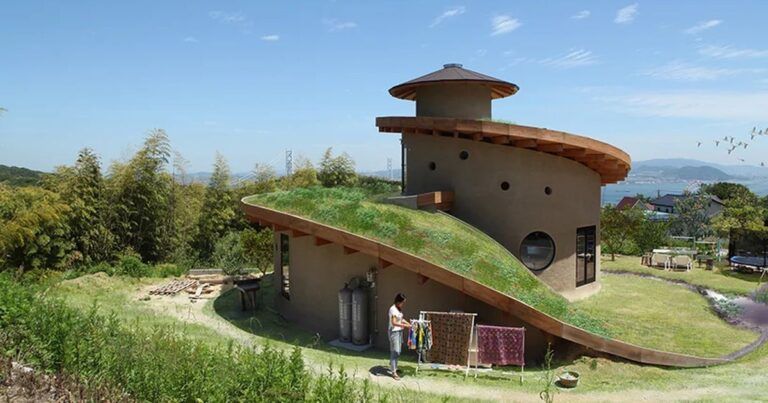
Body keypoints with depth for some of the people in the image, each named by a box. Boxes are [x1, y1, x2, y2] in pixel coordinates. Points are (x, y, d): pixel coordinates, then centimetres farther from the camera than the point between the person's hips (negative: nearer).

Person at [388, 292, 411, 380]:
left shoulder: (399, 309, 9)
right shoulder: (393, 309, -19)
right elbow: (394, 323, -26)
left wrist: (408, 324, 5)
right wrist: (404, 325, -28)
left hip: (399, 331, 9)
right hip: (394, 332, -9)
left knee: (398, 351, 15)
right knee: (395, 351, -6)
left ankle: (393, 367, 30)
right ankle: (394, 372, -1)